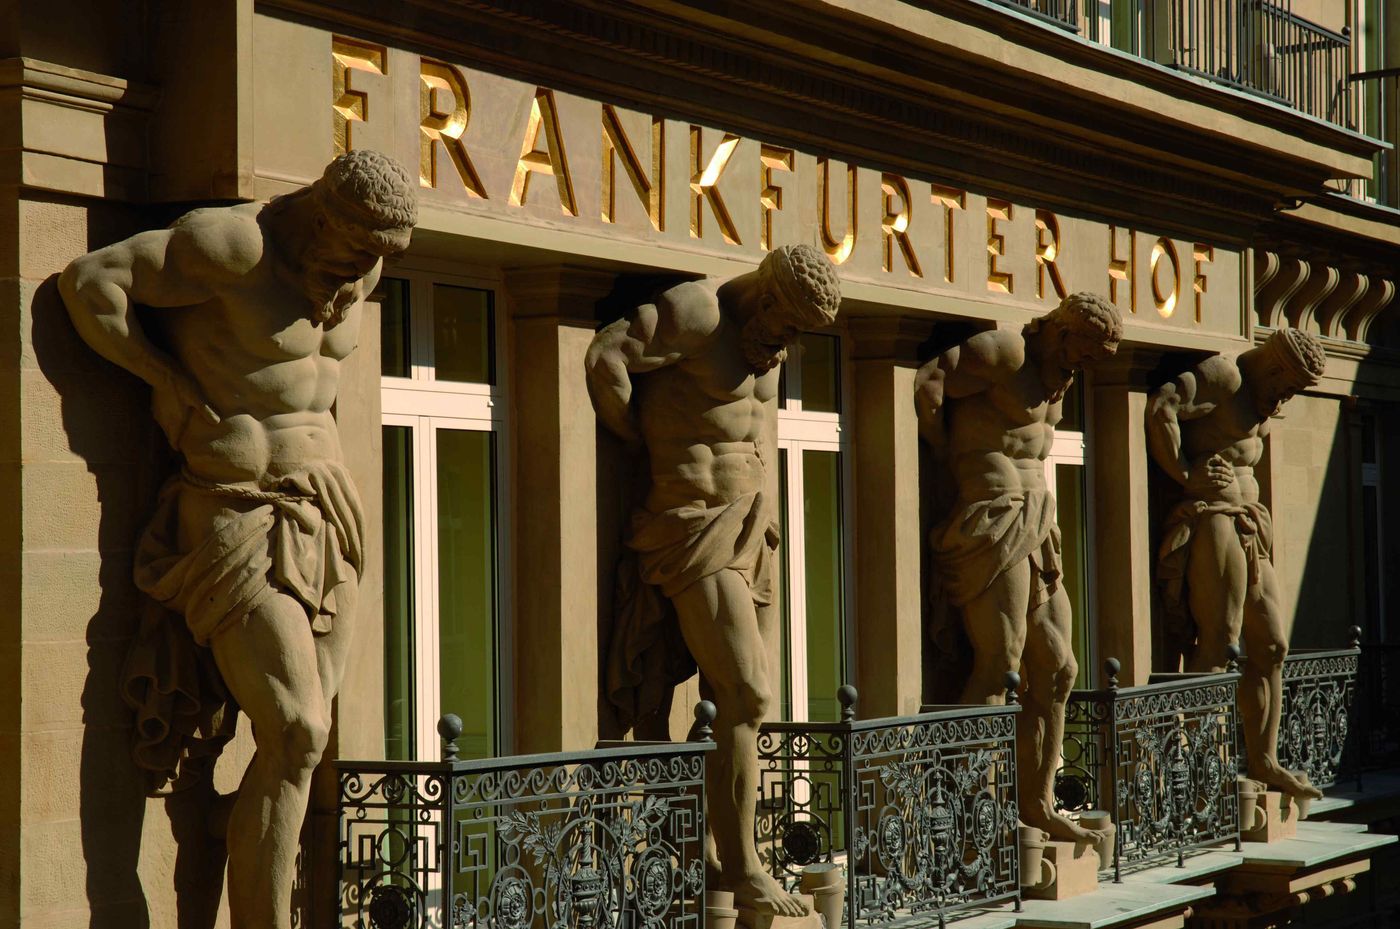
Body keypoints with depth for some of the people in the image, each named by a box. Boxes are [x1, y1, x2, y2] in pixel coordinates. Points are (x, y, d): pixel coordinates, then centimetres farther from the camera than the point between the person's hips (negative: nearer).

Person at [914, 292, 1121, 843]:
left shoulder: (1055, 375, 18)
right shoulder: (1004, 351, -10)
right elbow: (927, 382, -17)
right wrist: (947, 458, -7)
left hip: (1034, 526, 10)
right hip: (994, 520, -10)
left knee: (1056, 670, 10)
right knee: (999, 668, -14)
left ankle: (1037, 803, 18)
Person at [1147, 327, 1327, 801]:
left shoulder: (1257, 399, 18)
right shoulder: (1221, 375, -11)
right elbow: (1160, 406, -23)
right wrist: (1186, 473, -16)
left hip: (1249, 528, 10)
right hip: (1213, 519, -10)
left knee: (1271, 645, 9)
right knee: (1217, 645, -12)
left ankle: (1262, 761, 14)